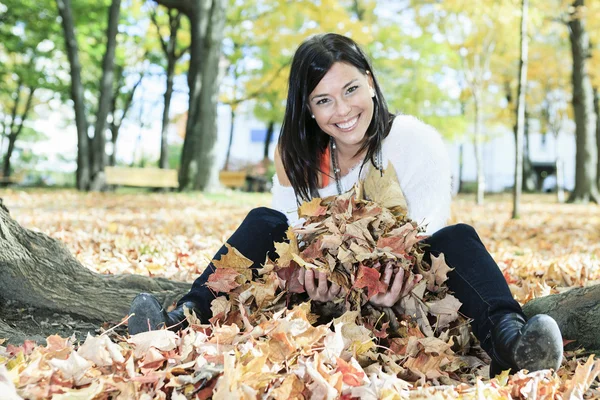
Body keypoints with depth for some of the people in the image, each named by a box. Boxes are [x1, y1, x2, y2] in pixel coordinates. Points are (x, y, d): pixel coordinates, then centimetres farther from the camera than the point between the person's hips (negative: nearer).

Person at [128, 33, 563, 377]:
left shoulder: (418, 142, -15)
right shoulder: (296, 154, -3)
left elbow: (425, 235, -21)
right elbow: (297, 225, -7)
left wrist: (397, 271, -42)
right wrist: (311, 266, -30)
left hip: (403, 282, -2)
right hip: (329, 279, 3)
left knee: (457, 239, -30)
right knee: (265, 222, -16)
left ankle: (506, 339, -53)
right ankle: (189, 319, -27)